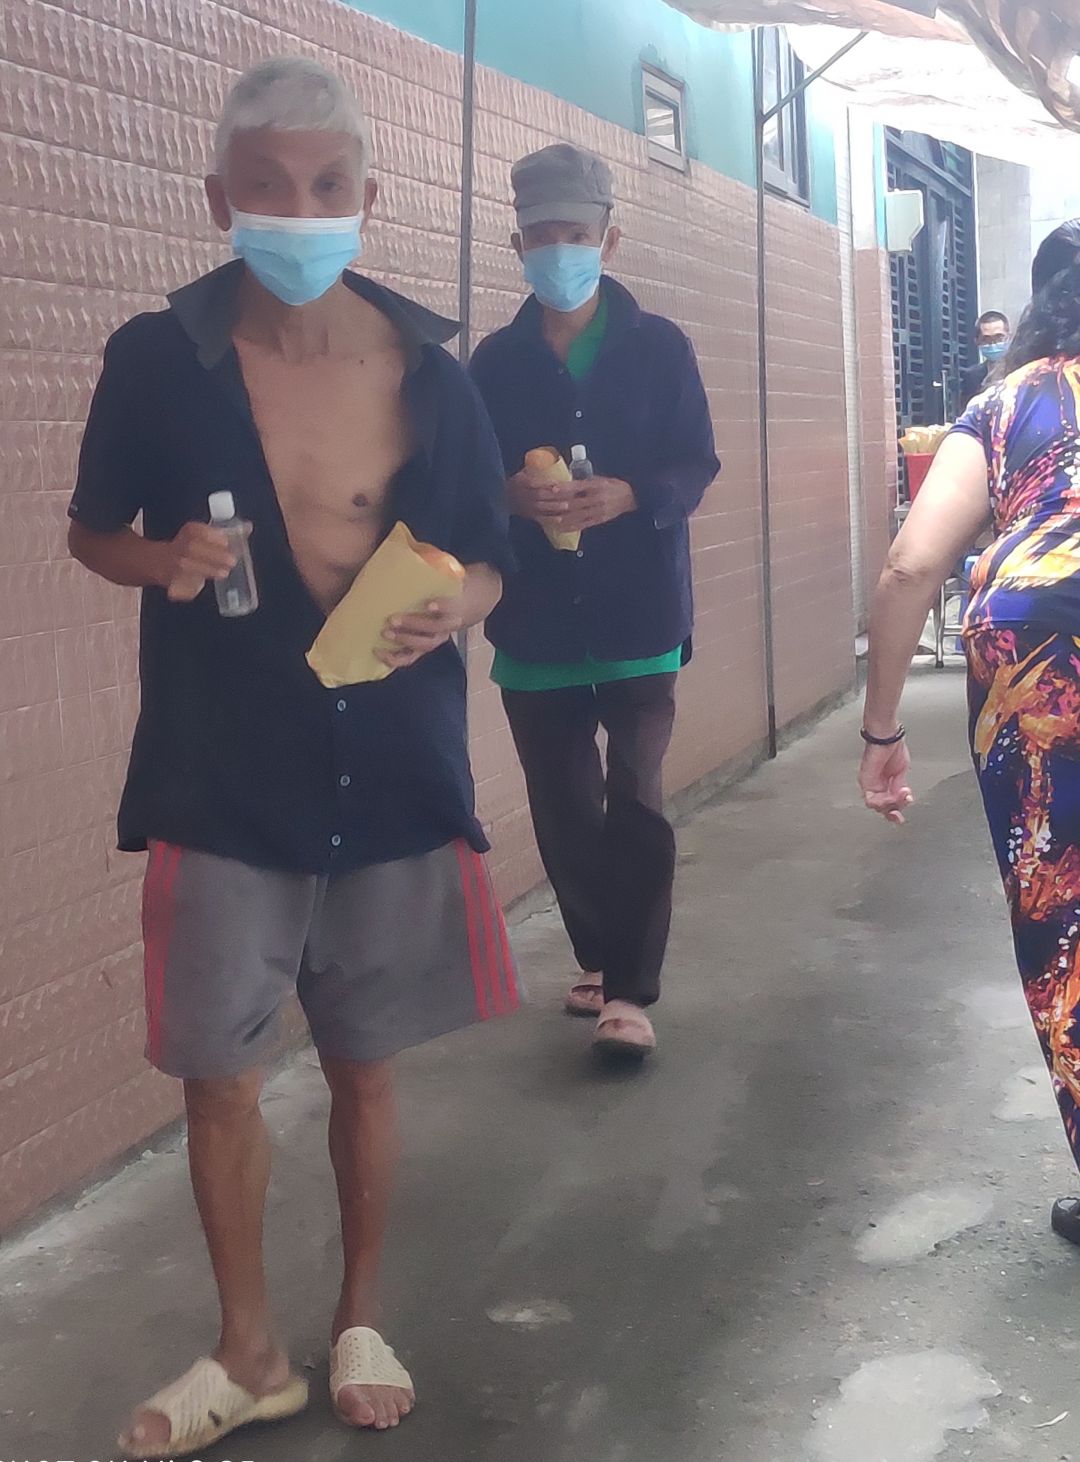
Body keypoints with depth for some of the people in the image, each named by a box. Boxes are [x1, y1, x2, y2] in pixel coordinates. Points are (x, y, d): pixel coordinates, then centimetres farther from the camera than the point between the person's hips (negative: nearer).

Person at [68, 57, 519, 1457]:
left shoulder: (426, 369, 0)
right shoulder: (158, 357, -5)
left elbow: (485, 558, 9)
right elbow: (94, 530, 7)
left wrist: (454, 609, -14)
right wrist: (163, 560, -15)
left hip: (392, 776, 1)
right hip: (223, 786, -1)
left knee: (365, 1064, 12)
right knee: (218, 1071, 5)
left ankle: (361, 1324, 34)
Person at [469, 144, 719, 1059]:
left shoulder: (659, 347, 1)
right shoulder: (496, 361, 5)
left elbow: (696, 467, -2)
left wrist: (628, 495, -21)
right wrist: (513, 494, -17)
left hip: (639, 613, -2)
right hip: (536, 622, 2)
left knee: (635, 801, -8)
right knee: (562, 809, 9)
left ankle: (630, 990, -1)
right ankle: (599, 960, 28)